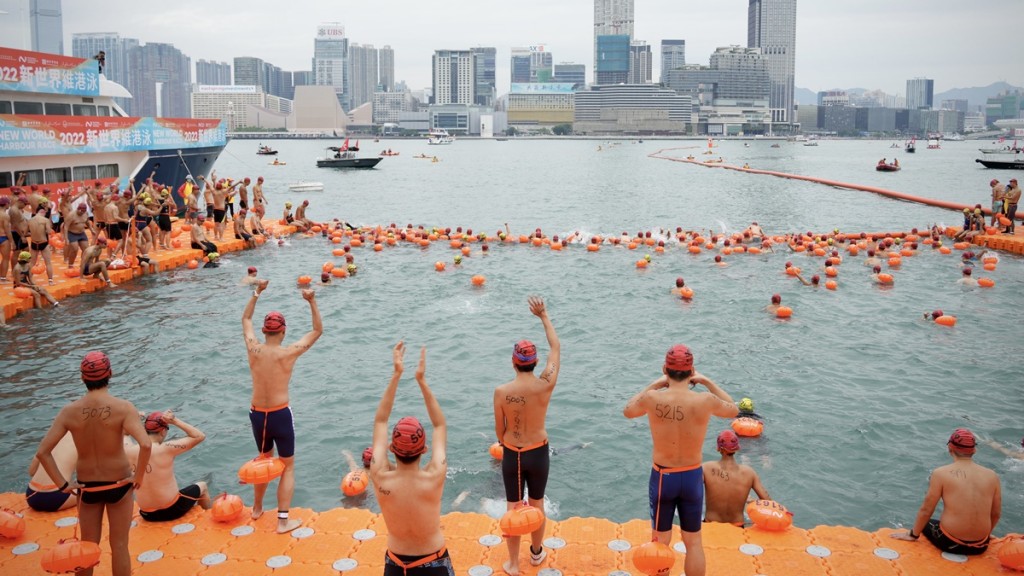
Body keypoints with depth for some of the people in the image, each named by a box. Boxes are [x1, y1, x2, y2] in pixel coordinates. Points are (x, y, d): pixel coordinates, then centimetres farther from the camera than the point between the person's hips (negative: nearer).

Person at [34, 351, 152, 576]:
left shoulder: (69, 411, -10)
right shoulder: (122, 408, -19)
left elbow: (42, 452, -12)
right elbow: (146, 445, -30)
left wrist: (62, 484, -4)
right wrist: (139, 477, -16)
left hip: (87, 486, 2)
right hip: (118, 484, -2)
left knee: (88, 546, 20)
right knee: (119, 545, 11)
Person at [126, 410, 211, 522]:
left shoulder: (129, 451, -10)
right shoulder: (166, 449, -22)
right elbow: (200, 436, -15)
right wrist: (175, 421, -17)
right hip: (172, 510, -4)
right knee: (202, 486, 26)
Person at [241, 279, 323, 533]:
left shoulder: (254, 349, -3)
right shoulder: (288, 353, -13)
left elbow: (245, 319, 16)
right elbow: (318, 331, -1)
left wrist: (257, 292, 18)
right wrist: (312, 302, -4)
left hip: (257, 414, 5)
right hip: (280, 415, -4)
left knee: (264, 460, 27)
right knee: (288, 466, 9)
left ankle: (257, 508, 41)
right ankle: (283, 521, 4)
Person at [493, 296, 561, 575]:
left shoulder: (501, 392, -18)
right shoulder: (546, 385, -17)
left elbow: (499, 430, -5)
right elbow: (556, 347, -2)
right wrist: (543, 316, 7)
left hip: (512, 454, -1)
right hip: (538, 452, 1)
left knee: (513, 508, 11)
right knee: (537, 504, 20)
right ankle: (536, 553, 40)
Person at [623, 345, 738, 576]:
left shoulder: (652, 399, -18)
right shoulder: (705, 401, -18)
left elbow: (627, 410, 6)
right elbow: (733, 410, 6)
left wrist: (654, 384, 9)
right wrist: (708, 382, 9)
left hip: (662, 477, 0)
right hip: (692, 477, 0)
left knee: (660, 542, 16)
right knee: (693, 542, 17)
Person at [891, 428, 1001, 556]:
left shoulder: (941, 473, -9)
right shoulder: (992, 476, -1)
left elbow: (926, 510, -4)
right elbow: (995, 515, 9)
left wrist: (913, 534, 11)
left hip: (950, 543, -3)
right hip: (980, 547, 4)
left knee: (924, 523, 28)